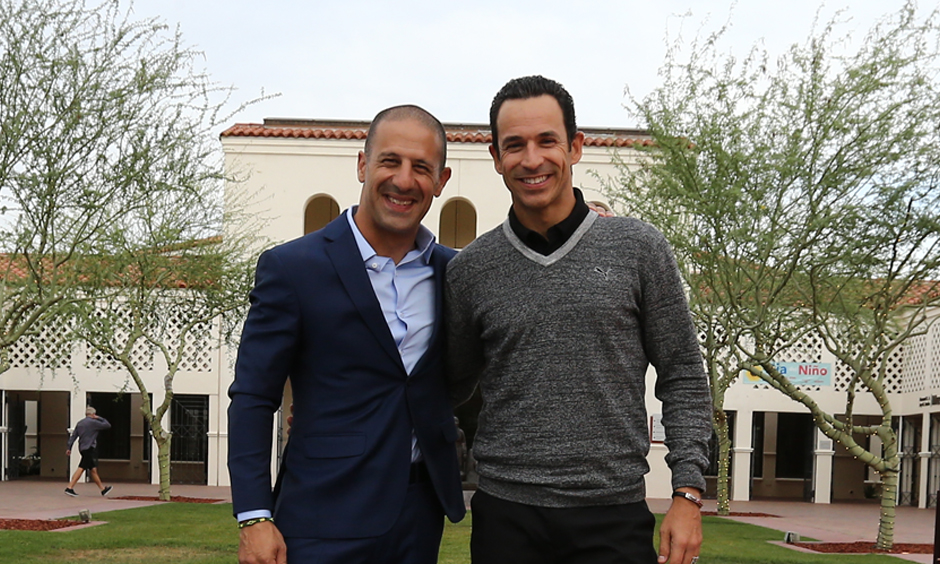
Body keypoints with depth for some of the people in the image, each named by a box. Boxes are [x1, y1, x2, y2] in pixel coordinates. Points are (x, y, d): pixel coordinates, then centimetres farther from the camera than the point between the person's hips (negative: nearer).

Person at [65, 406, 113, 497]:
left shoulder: (79, 423, 14)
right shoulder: (93, 422, -8)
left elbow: (73, 436, 10)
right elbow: (108, 425, -2)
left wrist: (69, 448, 8)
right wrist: (100, 418, 11)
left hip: (83, 448, 9)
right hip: (89, 448, -9)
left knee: (93, 469, 12)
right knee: (81, 468, -10)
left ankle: (102, 489, 20)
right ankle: (69, 488, -15)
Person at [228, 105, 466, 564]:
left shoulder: (453, 271, 6)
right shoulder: (292, 268, -6)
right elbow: (252, 399, -5)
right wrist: (254, 518, -11)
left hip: (422, 514, 4)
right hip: (326, 520, -4)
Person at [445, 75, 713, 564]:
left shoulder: (639, 250, 0)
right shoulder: (469, 269, 3)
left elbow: (682, 378, 3)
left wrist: (688, 494, -4)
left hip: (614, 520, -1)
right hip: (505, 517, 1)